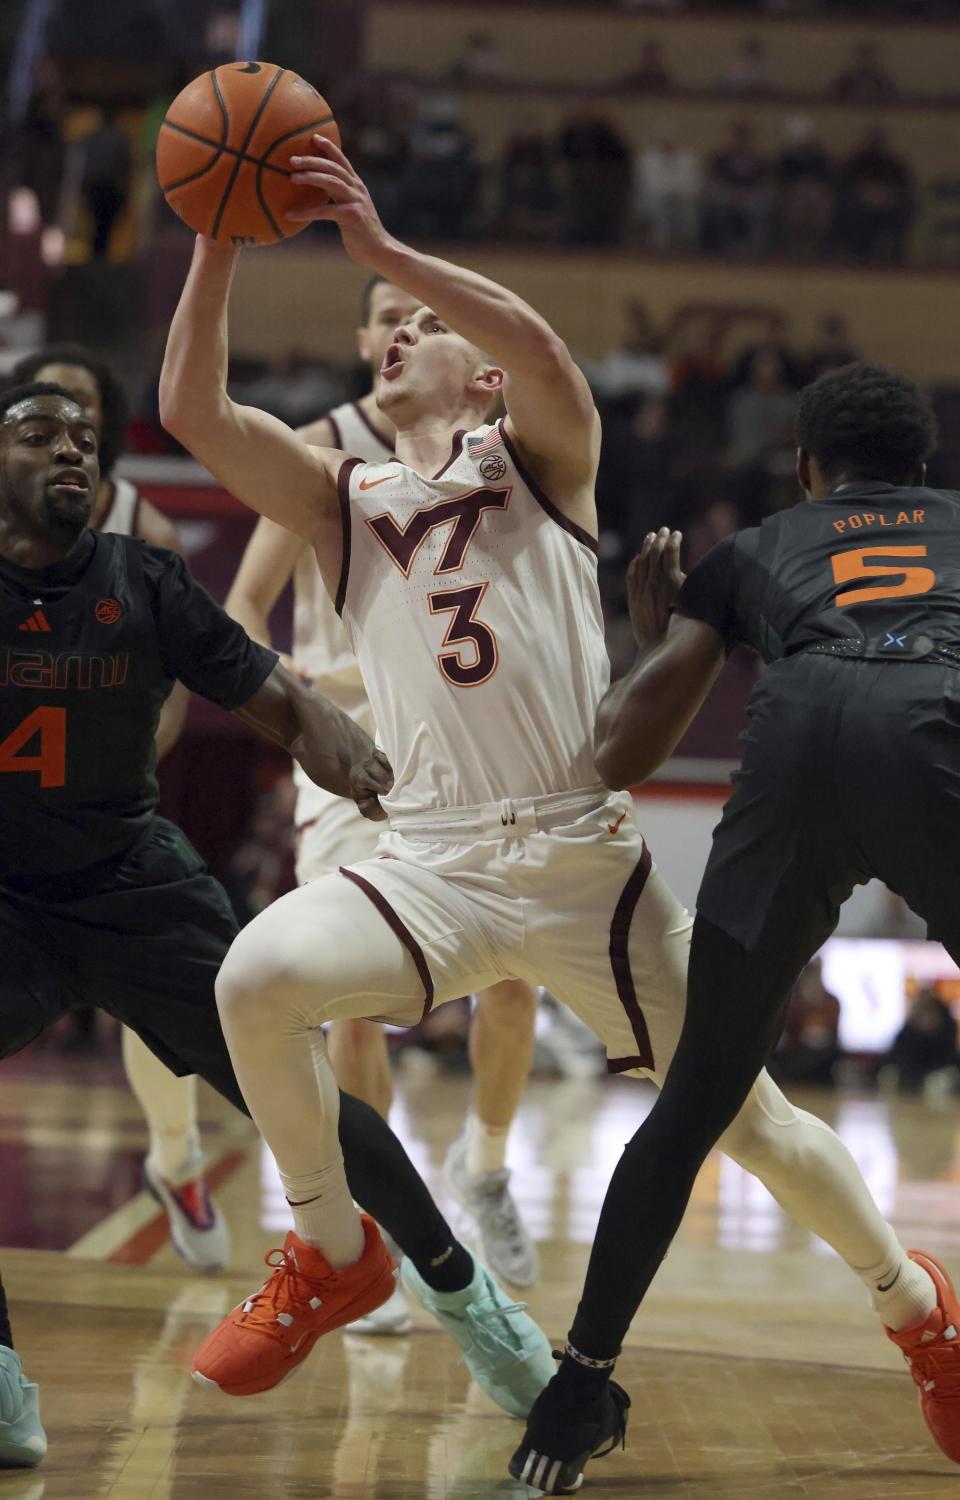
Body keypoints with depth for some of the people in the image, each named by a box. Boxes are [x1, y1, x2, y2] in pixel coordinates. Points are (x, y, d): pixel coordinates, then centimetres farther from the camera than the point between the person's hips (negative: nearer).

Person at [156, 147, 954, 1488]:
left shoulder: (538, 455, 6)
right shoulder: (342, 499, 14)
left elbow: (541, 348, -17)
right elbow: (192, 410, 1)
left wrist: (382, 248, -22)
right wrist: (220, 246, -8)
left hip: (586, 860, -2)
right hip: (434, 864, 2)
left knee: (749, 1120, 4)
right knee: (256, 978, -26)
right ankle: (331, 1254, -5)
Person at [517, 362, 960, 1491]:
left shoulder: (750, 552, 34)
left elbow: (619, 753, 27)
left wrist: (650, 635, 47)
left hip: (801, 735, 1)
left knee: (698, 1100, 14)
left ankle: (584, 1378, 16)